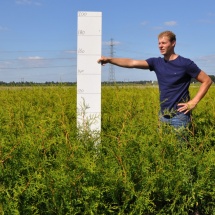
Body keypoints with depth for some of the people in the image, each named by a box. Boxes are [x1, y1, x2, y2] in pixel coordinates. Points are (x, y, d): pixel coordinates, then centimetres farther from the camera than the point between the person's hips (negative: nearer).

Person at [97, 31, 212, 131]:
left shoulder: (185, 63, -8)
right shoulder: (156, 62, 4)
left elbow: (207, 81, -2)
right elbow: (132, 63, -7)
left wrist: (194, 102, -10)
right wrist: (109, 59, -19)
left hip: (179, 116, -5)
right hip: (163, 115, 5)